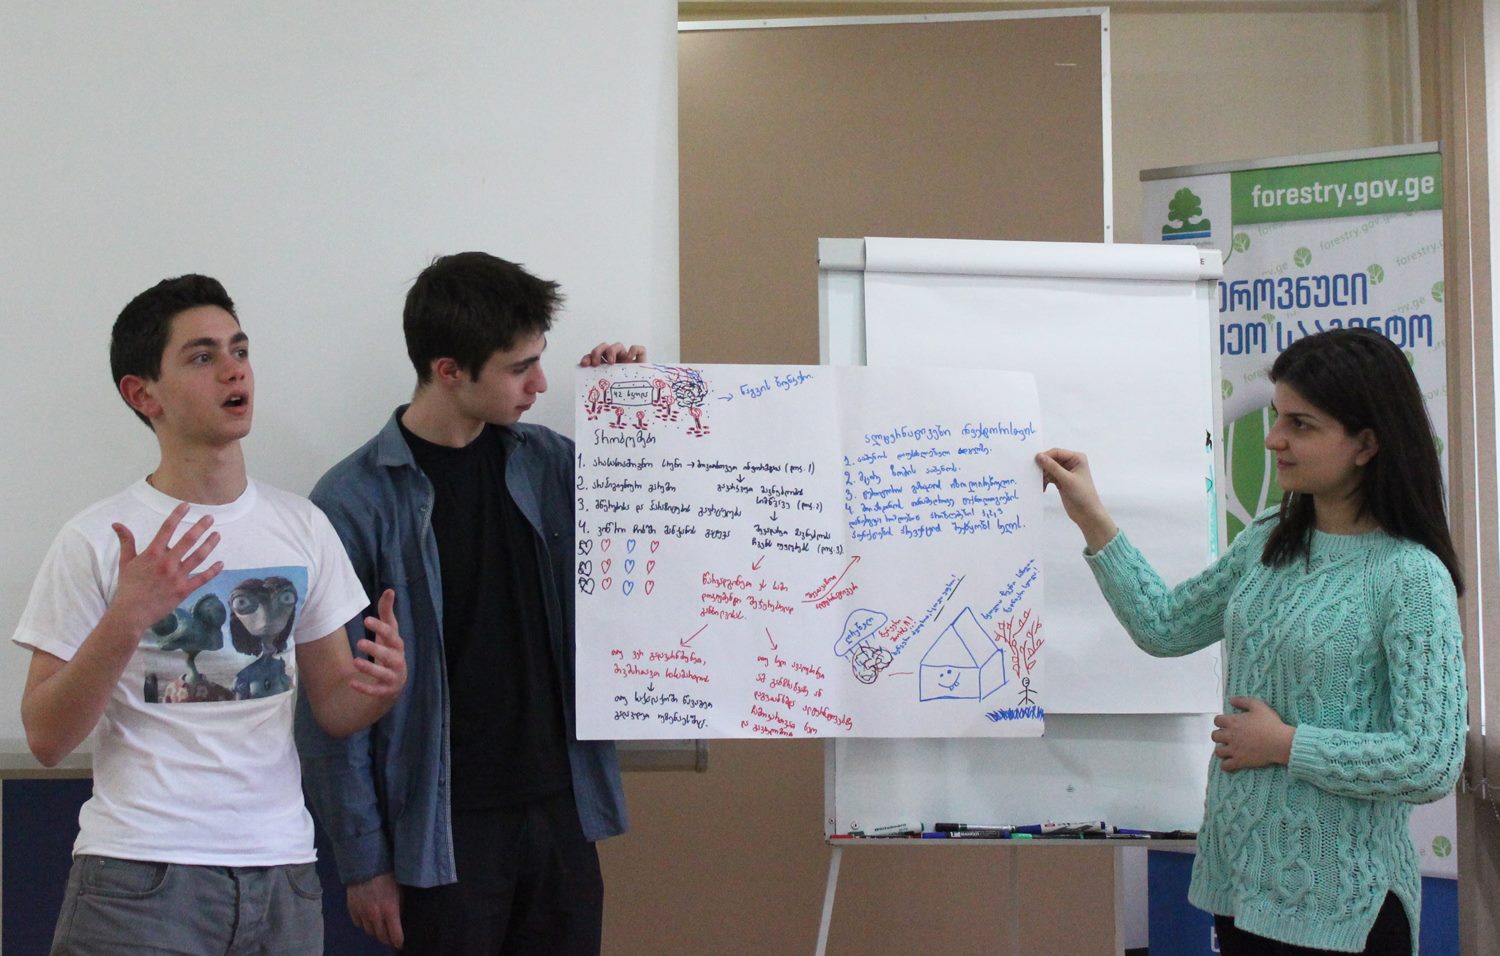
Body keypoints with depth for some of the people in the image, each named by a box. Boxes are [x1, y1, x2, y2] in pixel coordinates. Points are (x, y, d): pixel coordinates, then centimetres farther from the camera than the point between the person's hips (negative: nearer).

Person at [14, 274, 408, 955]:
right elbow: (46, 740, -8)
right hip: (140, 873, -4)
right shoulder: (94, 542, -5)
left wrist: (380, 685, -11)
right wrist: (126, 619, -22)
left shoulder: (303, 527, 8)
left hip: (281, 870, 4)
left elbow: (332, 709, 12)